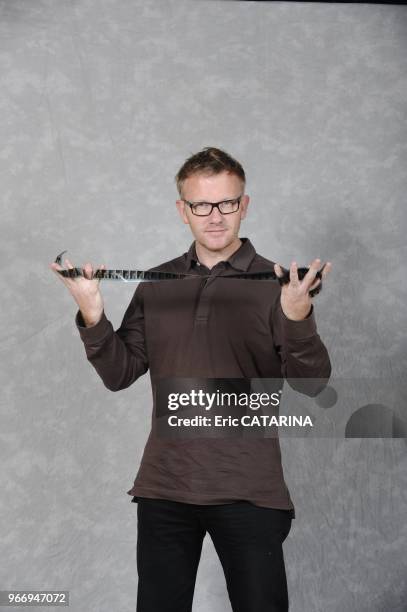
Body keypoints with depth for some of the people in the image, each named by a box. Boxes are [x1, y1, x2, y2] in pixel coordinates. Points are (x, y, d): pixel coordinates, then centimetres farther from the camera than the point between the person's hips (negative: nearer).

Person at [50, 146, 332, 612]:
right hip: (164, 488, 3)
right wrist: (93, 317, -12)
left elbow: (312, 383, -10)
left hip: (248, 492, -3)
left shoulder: (274, 283, -3)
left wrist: (297, 319, -28)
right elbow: (119, 374, 5)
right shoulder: (155, 286, 8)